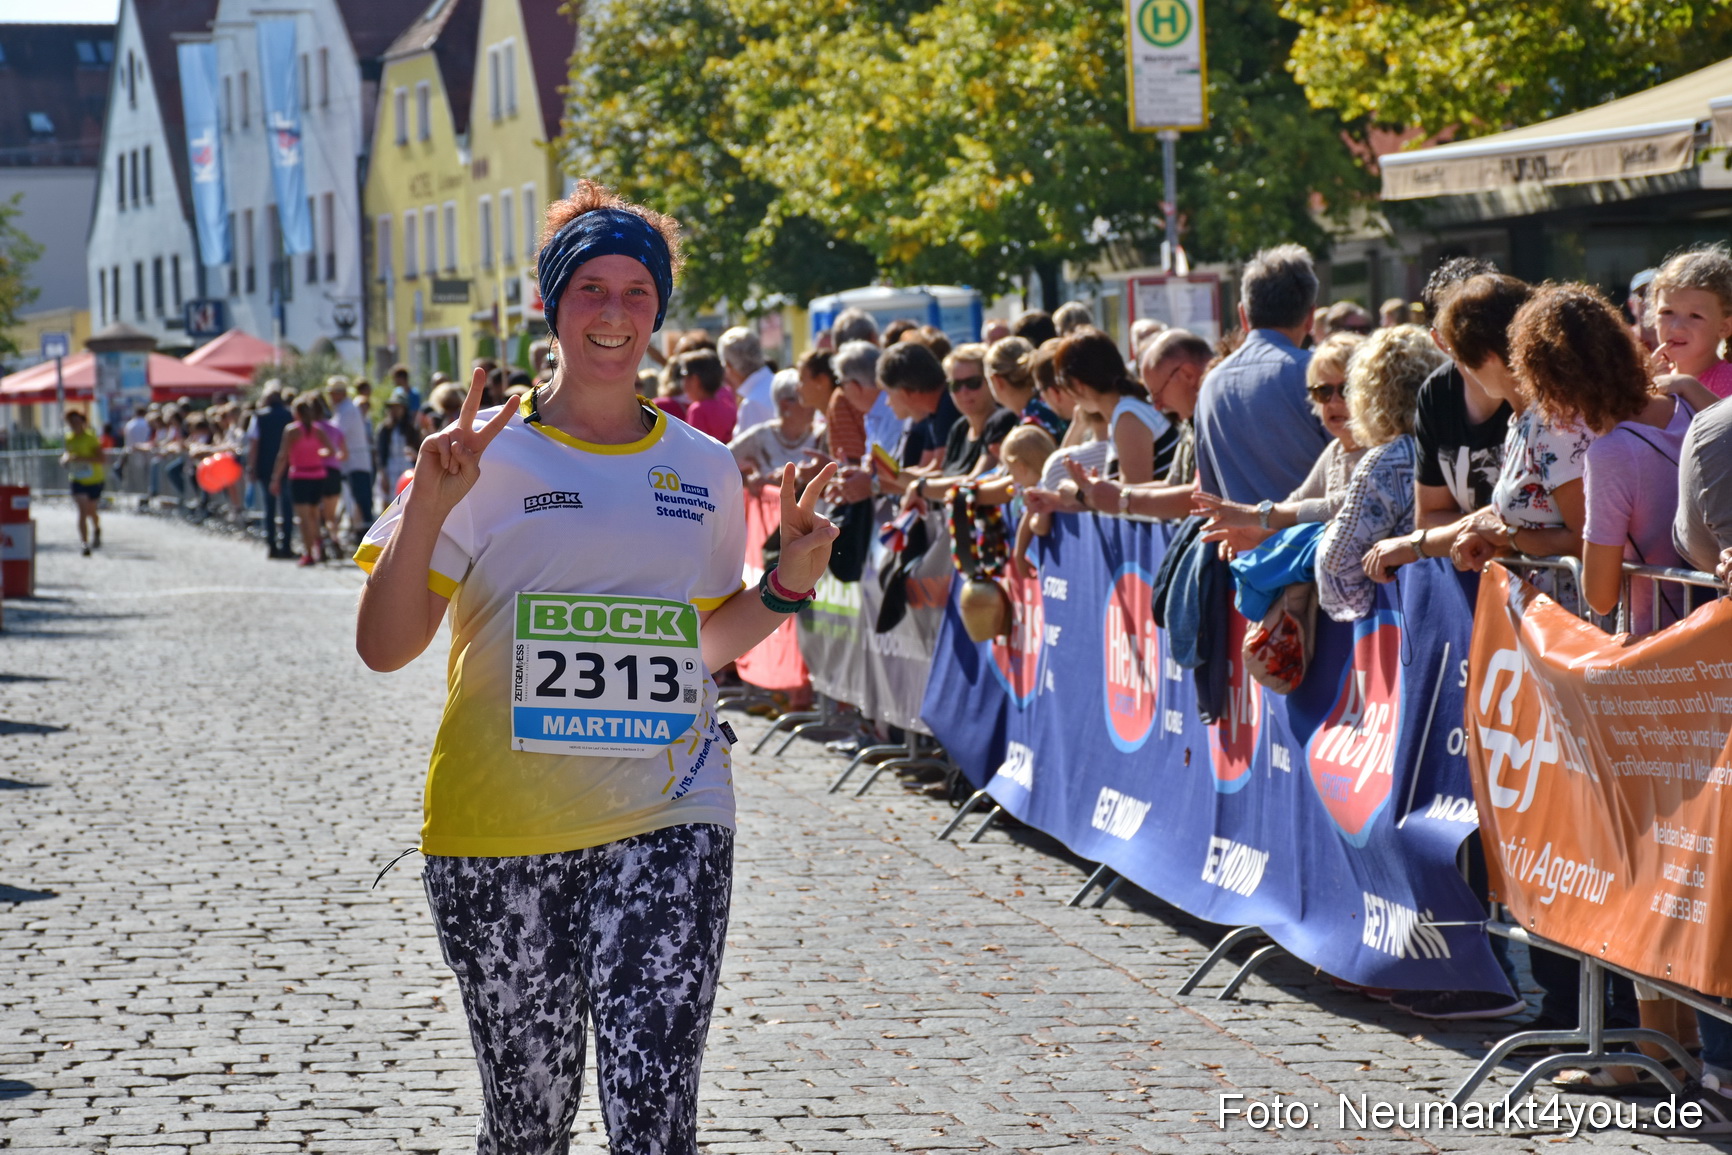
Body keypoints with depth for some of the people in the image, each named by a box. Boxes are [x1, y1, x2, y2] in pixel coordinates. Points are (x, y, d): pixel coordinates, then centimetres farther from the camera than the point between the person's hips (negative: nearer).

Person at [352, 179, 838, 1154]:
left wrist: (787, 586, 5)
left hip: (665, 824, 1)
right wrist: (428, 508, -17)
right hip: (500, 834, -1)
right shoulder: (487, 458, 0)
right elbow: (384, 647, -5)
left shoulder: (703, 469, 10)